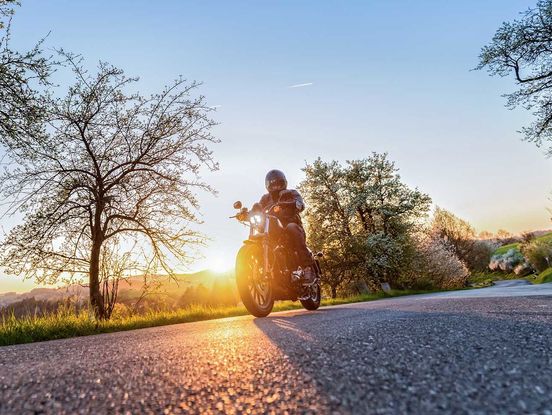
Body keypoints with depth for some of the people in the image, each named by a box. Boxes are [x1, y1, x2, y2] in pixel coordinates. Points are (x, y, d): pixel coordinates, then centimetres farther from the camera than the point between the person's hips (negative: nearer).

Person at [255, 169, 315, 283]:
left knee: (291, 228, -38)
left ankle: (307, 266, -41)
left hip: (292, 227, -4)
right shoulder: (266, 198, 26)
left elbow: (300, 204, -10)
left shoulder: (291, 193, 12)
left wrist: (286, 205, -32)